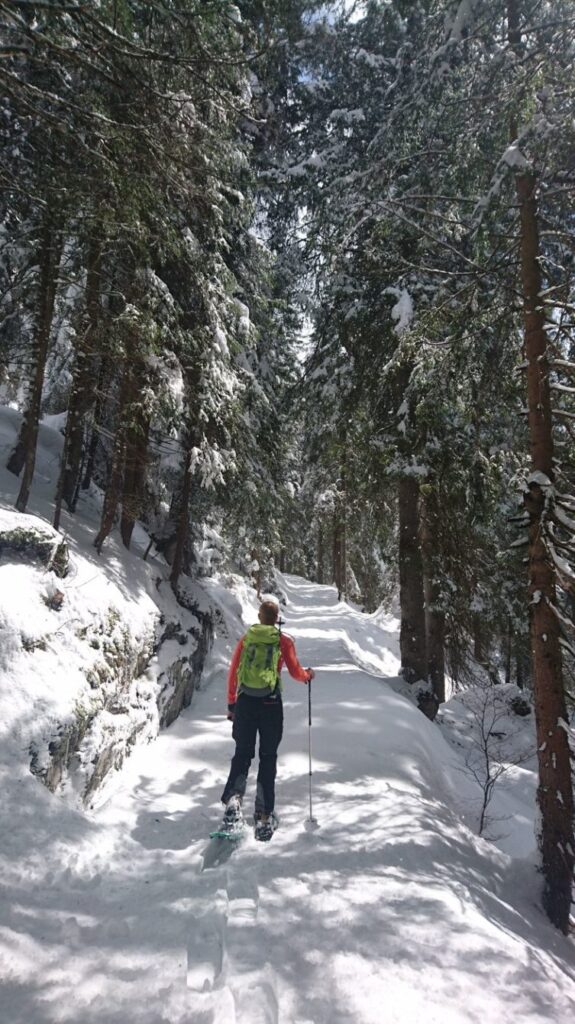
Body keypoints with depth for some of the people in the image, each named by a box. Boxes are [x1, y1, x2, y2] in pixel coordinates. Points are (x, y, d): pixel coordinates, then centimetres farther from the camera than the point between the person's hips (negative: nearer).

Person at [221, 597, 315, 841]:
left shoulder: (245, 639, 5)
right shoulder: (284, 641, -2)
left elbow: (232, 674, 7)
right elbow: (296, 672, -3)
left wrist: (231, 704, 16)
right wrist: (308, 675, 20)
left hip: (245, 702, 2)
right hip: (270, 704, -2)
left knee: (242, 753, 14)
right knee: (268, 757, 10)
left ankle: (233, 799, -8)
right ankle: (264, 816, 11)